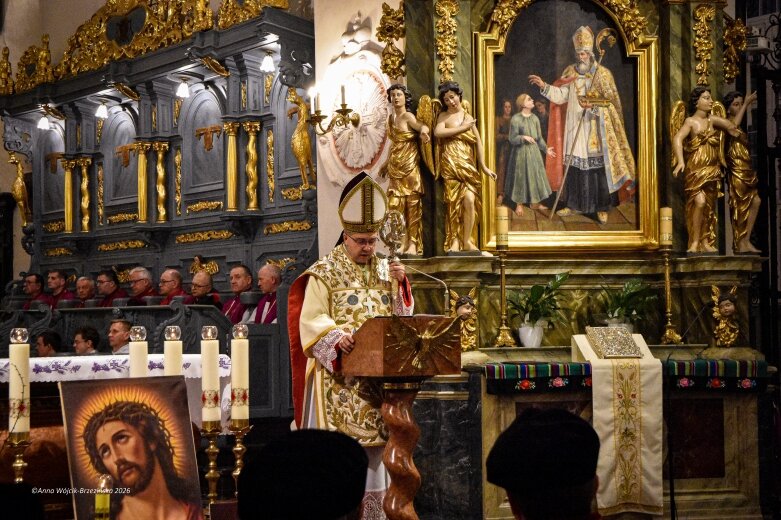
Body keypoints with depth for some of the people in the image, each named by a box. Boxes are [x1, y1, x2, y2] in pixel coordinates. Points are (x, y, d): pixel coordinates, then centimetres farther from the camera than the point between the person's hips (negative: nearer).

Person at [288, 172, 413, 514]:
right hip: (339, 374, -5)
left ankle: (373, 502, 11)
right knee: (340, 439, -8)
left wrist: (400, 284, -2)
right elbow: (311, 320, -9)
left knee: (375, 435, 5)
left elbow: (400, 318, 14)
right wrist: (336, 336, -27)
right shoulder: (324, 272, -1)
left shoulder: (384, 270, 14)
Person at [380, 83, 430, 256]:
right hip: (395, 168, 7)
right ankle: (402, 242, 7)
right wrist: (386, 164, 24)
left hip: (410, 166, -7)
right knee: (395, 205, 1)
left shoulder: (408, 117, -7)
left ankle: (413, 244, -3)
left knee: (412, 205, -5)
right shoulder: (391, 118, 13)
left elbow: (423, 127, -24)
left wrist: (423, 131, -48)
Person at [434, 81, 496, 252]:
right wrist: (462, 128, -8)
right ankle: (455, 242, -3)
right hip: (450, 165, -2)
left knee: (470, 200, -12)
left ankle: (467, 241, -2)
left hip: (468, 165, 2)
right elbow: (438, 132, -12)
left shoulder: (468, 117, 18)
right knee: (454, 202, -9)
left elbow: (478, 142, 17)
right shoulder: (444, 116, 10)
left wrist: (483, 166, 13)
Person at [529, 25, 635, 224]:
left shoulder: (603, 74, -3)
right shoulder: (570, 72, 9)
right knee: (574, 165, 4)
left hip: (595, 130, -4)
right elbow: (560, 96, 5)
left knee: (598, 166, -4)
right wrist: (544, 86, -8)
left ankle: (602, 208, 4)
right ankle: (574, 204, 14)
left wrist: (593, 105, -22)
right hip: (574, 128, 4)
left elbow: (611, 102, -6)